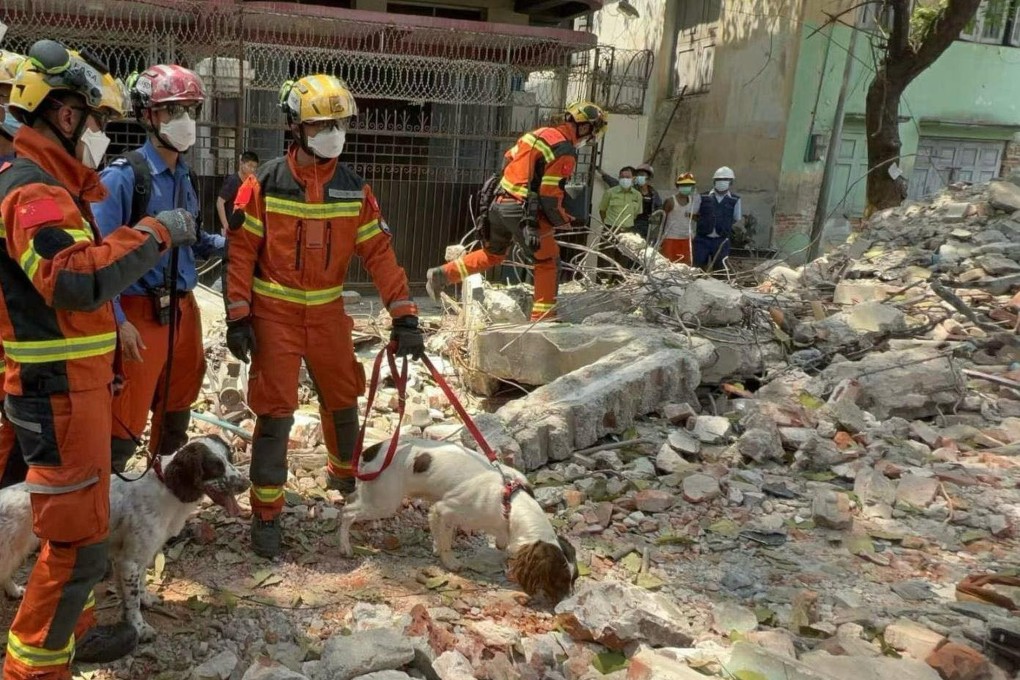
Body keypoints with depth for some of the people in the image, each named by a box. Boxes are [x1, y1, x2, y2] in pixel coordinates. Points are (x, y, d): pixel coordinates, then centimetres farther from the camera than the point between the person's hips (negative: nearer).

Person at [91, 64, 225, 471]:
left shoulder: (184, 177, 10)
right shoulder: (122, 176, -14)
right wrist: (117, 321, -21)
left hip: (183, 310, 8)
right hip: (140, 315, -8)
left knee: (177, 410, 22)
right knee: (125, 422, -3)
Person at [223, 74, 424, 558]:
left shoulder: (354, 189, 1)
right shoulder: (267, 183, -8)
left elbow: (378, 252, -1)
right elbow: (241, 251, -7)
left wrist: (404, 316, -7)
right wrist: (238, 318, -12)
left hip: (327, 313, 4)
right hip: (274, 314, -3)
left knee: (343, 400, 15)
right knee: (275, 413, -2)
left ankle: (344, 474, 44)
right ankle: (266, 513, 13)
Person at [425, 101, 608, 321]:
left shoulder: (540, 133, 11)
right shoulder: (566, 152, -13)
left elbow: (507, 159, 19)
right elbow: (550, 195, -16)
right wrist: (563, 220, 0)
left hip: (499, 202, 8)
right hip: (523, 210, -8)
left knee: (493, 253, 25)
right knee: (548, 260, 7)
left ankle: (442, 275, 19)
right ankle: (542, 316, 9)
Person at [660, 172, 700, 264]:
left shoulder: (693, 200, 8)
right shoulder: (670, 201, -8)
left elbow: (698, 218, 17)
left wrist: (692, 216, -7)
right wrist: (661, 238, -9)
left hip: (686, 239, 5)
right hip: (671, 238, -5)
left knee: (686, 265, 5)